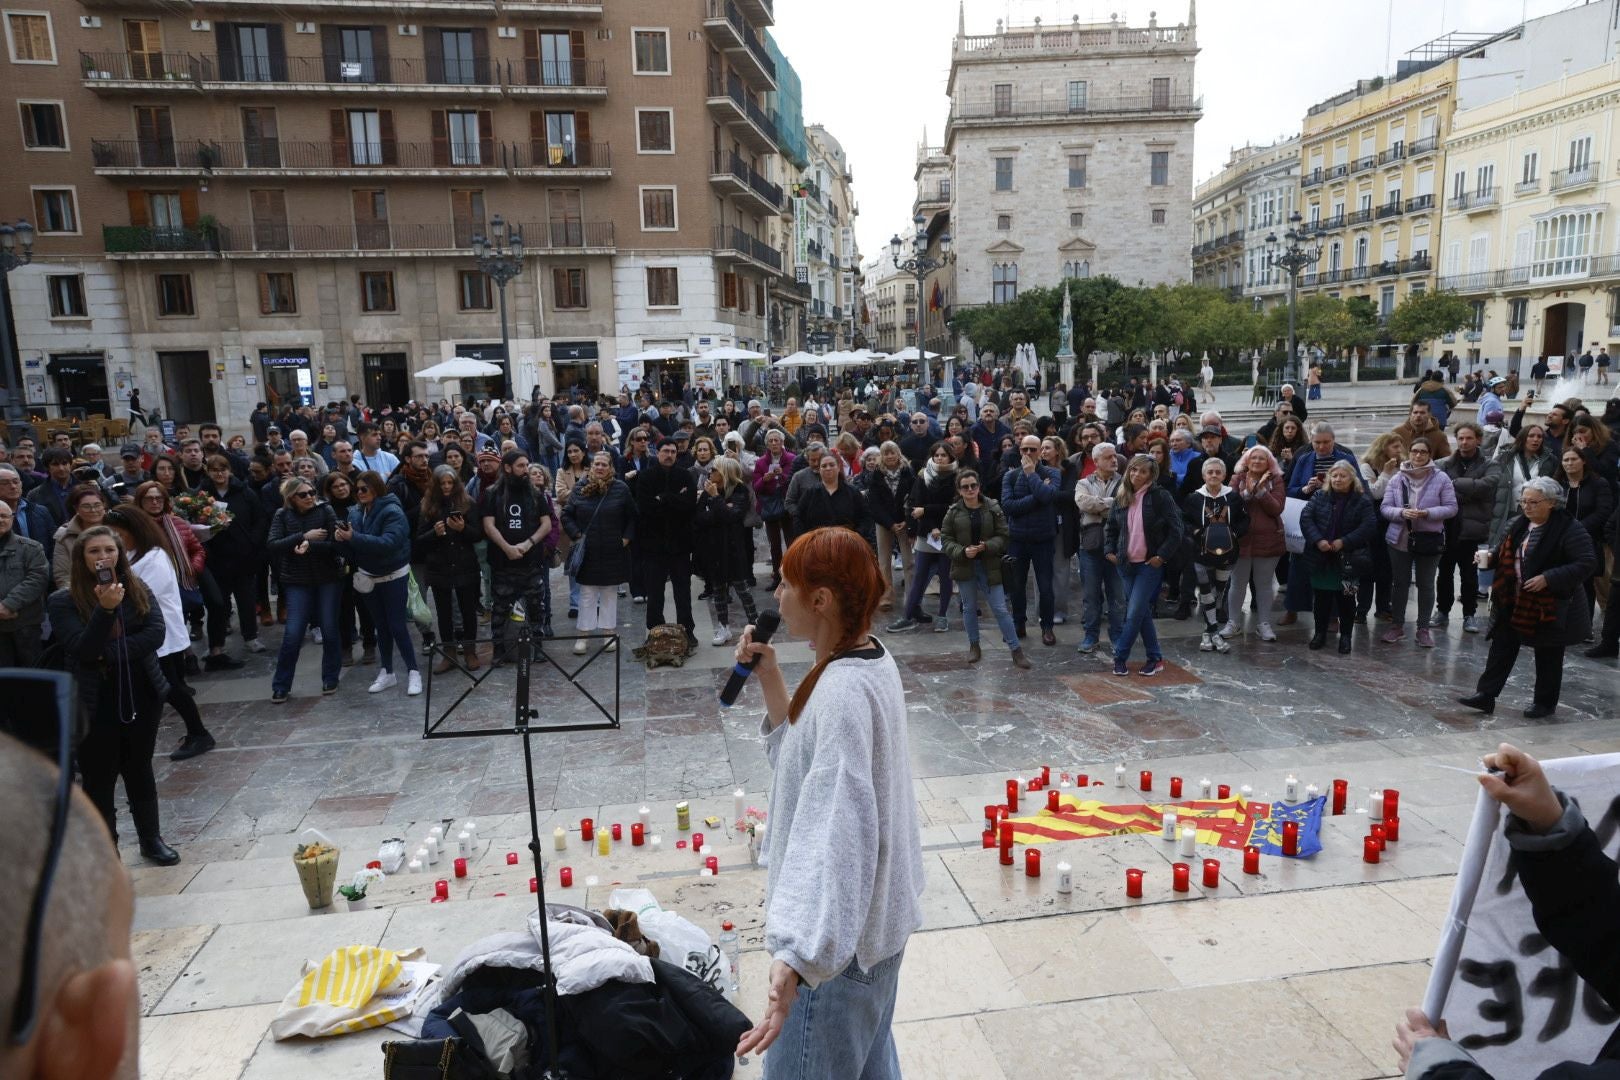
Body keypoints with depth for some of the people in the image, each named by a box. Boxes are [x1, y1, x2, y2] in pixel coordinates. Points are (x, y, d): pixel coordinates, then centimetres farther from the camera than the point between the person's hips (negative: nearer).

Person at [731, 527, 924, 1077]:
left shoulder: (843, 691, -29)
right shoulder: (871, 657, 1)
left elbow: (837, 832, -38)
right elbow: (808, 752, 12)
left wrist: (795, 954, -45)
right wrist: (769, 679, 0)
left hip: (837, 933, -9)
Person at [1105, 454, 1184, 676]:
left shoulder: (1161, 497, -9)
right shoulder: (1121, 498, 7)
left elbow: (1175, 530, -9)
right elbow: (1111, 528, 17)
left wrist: (1162, 555, -14)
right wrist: (1109, 550, 4)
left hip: (1150, 564, -5)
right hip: (1126, 564, 5)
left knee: (1134, 613, -8)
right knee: (1142, 612, 10)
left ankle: (1120, 657, 4)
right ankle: (1155, 658, 20)